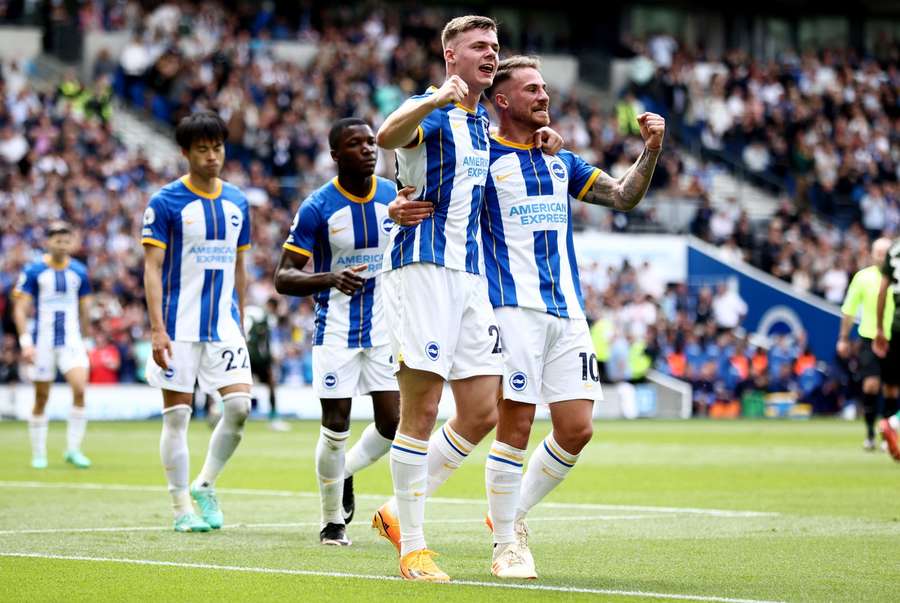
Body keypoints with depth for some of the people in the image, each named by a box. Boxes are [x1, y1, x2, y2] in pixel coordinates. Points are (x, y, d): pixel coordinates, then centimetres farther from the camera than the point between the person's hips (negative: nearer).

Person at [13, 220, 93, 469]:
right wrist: (25, 342, -13)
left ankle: (73, 449, -8)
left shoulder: (79, 272, 7)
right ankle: (38, 454, 16)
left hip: (71, 341, 2)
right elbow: (20, 309, -4)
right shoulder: (33, 271, -3)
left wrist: (83, 340, 19)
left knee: (80, 389, -17)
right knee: (41, 399, 4)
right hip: (43, 343, -2)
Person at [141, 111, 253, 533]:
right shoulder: (165, 202, -5)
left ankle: (205, 485, 11)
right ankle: (182, 508, 8)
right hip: (180, 326, -4)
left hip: (224, 325, 4)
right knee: (177, 415, -1)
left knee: (239, 405, -9)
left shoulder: (237, 202, 10)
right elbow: (152, 267, -8)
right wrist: (157, 329, -15)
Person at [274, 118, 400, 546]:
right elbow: (284, 277, -10)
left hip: (385, 327, 3)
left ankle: (346, 471, 28)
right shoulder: (318, 207, -9)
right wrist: (328, 279, -28)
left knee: (393, 423, -3)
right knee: (336, 427, -5)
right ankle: (332, 519, 14)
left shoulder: (395, 198, 1)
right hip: (336, 329, -3)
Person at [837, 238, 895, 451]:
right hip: (869, 338, -1)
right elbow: (849, 310, 7)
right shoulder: (863, 277, -1)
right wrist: (843, 339, 7)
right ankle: (870, 433, 0)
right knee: (871, 384, -12)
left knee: (891, 390, 3)